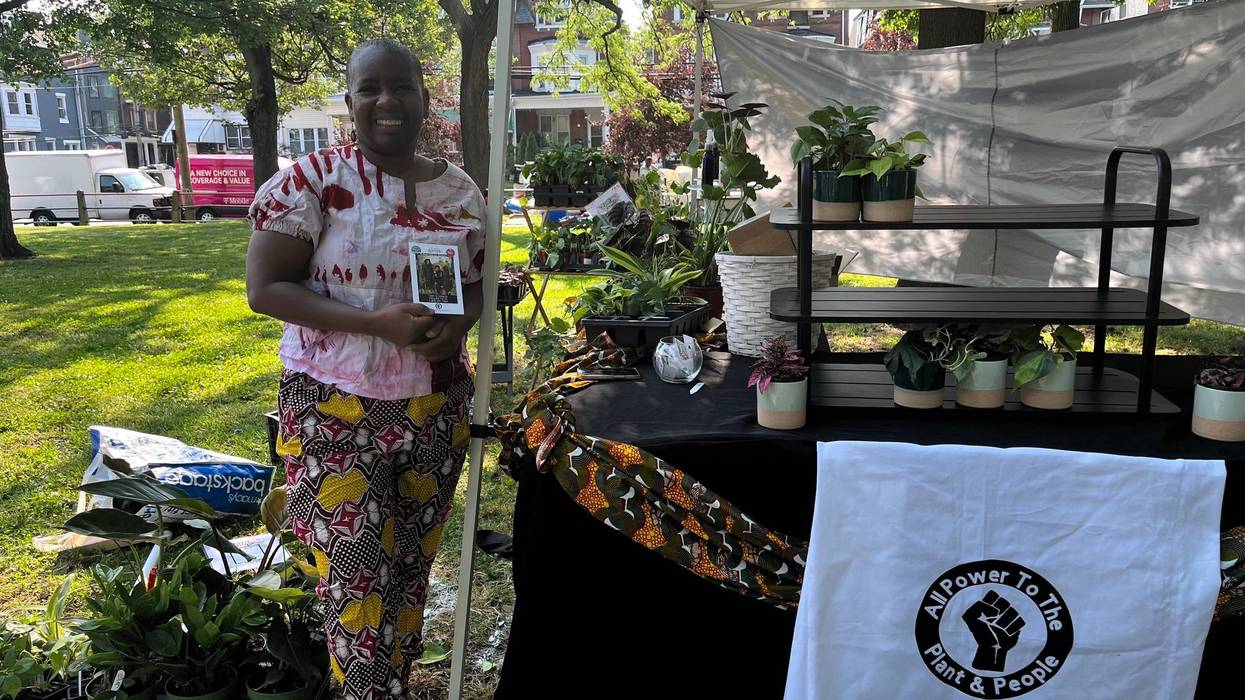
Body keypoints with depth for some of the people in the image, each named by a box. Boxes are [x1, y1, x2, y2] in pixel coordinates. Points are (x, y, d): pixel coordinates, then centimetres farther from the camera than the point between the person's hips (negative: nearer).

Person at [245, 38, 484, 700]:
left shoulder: (461, 190, 4)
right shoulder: (311, 180, -8)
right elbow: (265, 289, -10)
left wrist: (458, 322, -11)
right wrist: (376, 321, -22)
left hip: (436, 410, 4)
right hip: (337, 413, -4)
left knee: (412, 567, 16)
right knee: (358, 576, 0)